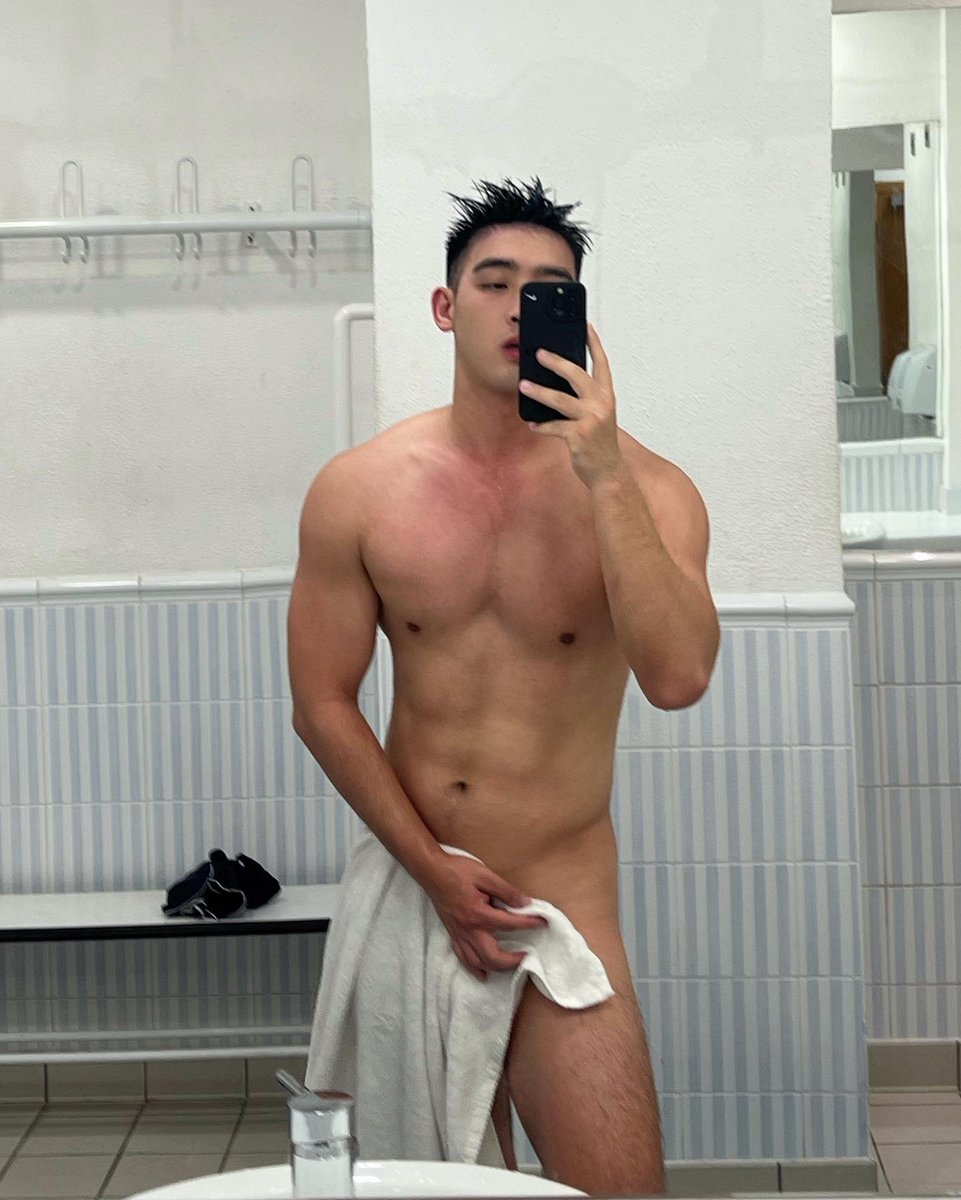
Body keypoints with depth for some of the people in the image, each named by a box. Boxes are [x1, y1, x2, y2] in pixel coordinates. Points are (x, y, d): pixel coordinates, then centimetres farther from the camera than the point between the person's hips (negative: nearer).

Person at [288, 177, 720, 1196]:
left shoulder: (644, 489, -9)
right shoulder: (359, 491, -4)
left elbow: (677, 679, -25)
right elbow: (322, 703, 0)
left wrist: (604, 474, -29)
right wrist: (433, 868, -8)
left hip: (562, 895, -2)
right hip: (405, 882, 2)